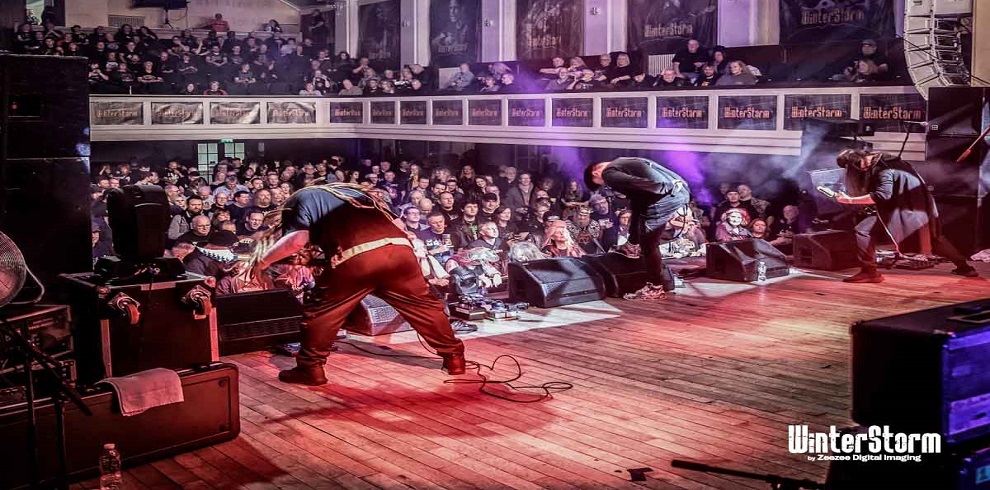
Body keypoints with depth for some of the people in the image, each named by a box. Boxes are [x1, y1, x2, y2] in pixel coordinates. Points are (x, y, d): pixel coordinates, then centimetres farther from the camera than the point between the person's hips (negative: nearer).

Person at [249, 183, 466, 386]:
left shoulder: (300, 200, 23)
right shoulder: (352, 191, 40)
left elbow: (297, 239, 4)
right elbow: (396, 223, 35)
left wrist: (263, 261, 17)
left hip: (357, 256, -5)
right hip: (399, 248, 5)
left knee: (322, 311, 13)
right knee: (423, 304, 20)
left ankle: (310, 369, 19)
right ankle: (454, 357, 27)